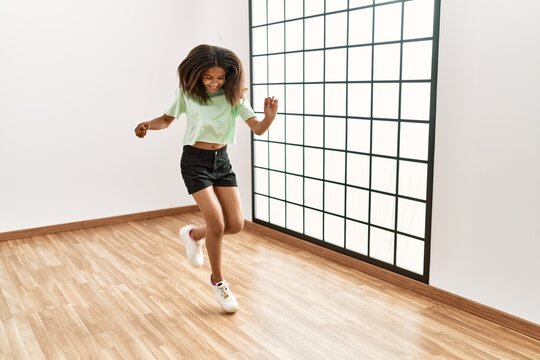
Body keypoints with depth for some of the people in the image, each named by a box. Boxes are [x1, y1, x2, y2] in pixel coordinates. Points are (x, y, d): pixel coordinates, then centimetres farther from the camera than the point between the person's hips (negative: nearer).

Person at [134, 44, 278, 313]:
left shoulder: (234, 94, -4)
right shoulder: (187, 92, -6)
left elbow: (258, 129, -11)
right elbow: (167, 119, 7)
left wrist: (270, 116, -33)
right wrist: (148, 125, -14)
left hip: (221, 160, 3)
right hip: (195, 160, -3)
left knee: (235, 224, -2)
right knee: (217, 223, -13)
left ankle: (193, 234, 29)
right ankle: (218, 281, 10)